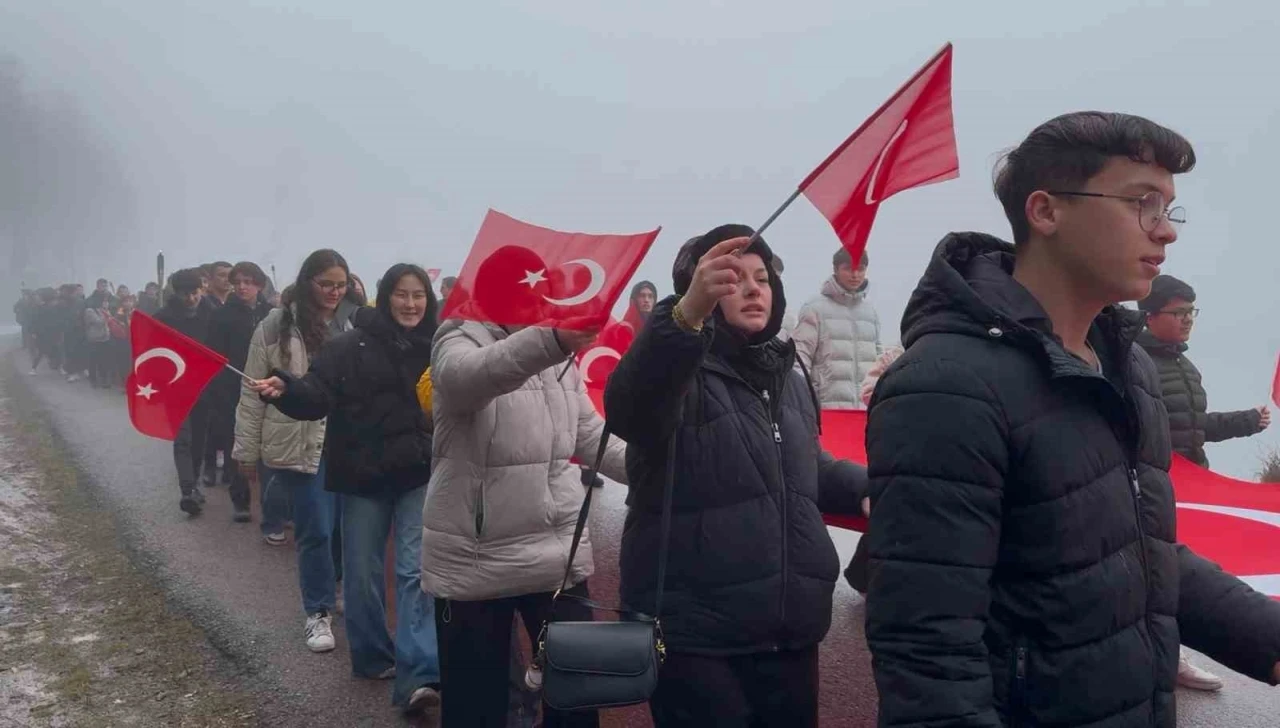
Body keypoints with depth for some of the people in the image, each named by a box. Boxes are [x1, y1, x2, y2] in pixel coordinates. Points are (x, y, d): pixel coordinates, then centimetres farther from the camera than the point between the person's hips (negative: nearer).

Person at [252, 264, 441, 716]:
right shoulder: (351, 346, -6)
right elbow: (317, 397, -15)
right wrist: (285, 389, -34)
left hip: (421, 475, 0)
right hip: (364, 475, 0)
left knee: (417, 569, -7)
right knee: (362, 572, 10)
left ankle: (417, 676, -10)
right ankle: (374, 656, 30)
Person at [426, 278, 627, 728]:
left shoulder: (559, 357, 10)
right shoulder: (460, 340, -8)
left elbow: (591, 437, 17)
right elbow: (471, 374, -33)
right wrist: (553, 339, -51)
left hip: (561, 554, 5)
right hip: (476, 560, -5)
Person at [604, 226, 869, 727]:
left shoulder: (788, 378, 14)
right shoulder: (678, 369, -10)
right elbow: (626, 409, -34)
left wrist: (867, 487, 8)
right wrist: (686, 314, -49)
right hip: (696, 634, -7)